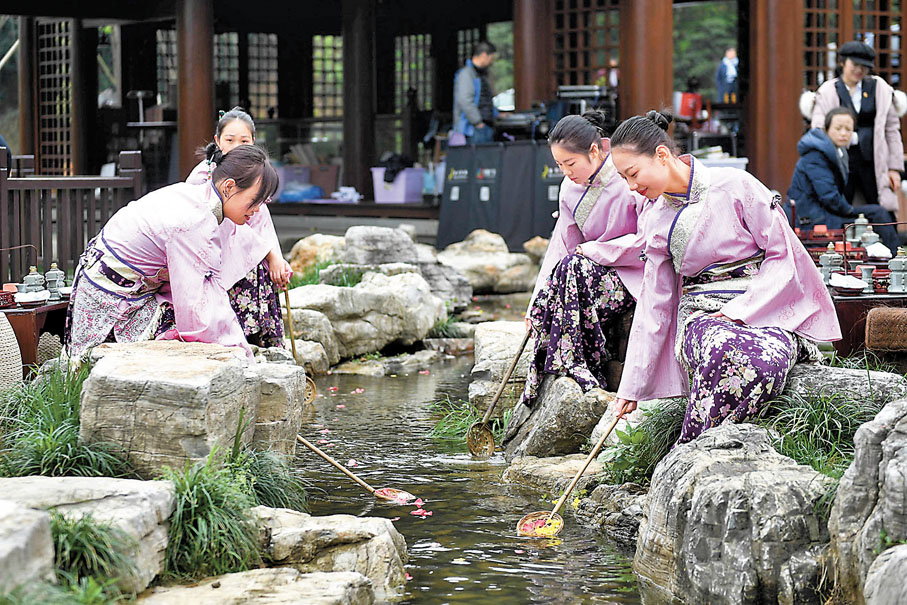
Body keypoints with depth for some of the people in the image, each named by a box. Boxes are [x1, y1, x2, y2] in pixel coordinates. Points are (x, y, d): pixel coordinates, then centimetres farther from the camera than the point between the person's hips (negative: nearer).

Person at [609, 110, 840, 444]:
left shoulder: (734, 185, -6)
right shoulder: (657, 220, 8)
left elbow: (783, 256, -5)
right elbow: (654, 305, 12)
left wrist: (738, 311, -16)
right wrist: (631, 388, 11)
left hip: (764, 310, -2)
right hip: (701, 315, 2)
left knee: (766, 361, -39)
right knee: (721, 348, -38)